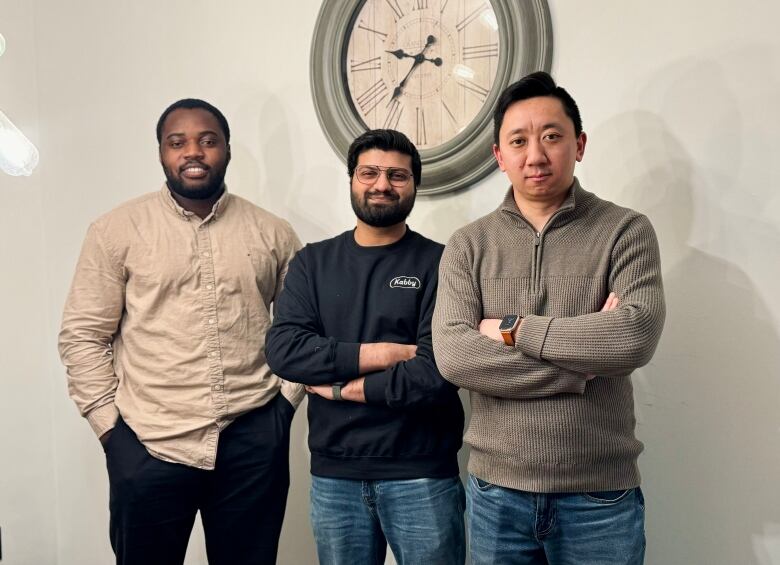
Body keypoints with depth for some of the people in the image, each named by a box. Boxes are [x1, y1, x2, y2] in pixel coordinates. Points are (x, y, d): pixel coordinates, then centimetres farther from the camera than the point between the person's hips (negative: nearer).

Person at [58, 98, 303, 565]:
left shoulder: (273, 232, 4)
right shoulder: (117, 230, 0)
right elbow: (83, 335, 1)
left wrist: (287, 396, 2)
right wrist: (108, 422, -4)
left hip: (253, 440, 2)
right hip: (148, 443, -1)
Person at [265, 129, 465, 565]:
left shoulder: (439, 263, -6)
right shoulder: (312, 262, 5)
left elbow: (438, 371, -17)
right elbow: (283, 350, -9)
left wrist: (343, 388, -10)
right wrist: (383, 353, -15)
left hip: (422, 472, -3)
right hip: (334, 472, 3)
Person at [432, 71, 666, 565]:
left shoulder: (626, 230, -3)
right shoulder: (468, 245, 0)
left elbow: (637, 337, -19)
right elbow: (453, 355, -13)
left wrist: (513, 329, -14)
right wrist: (584, 360, -16)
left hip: (600, 493, -1)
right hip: (496, 489, 2)